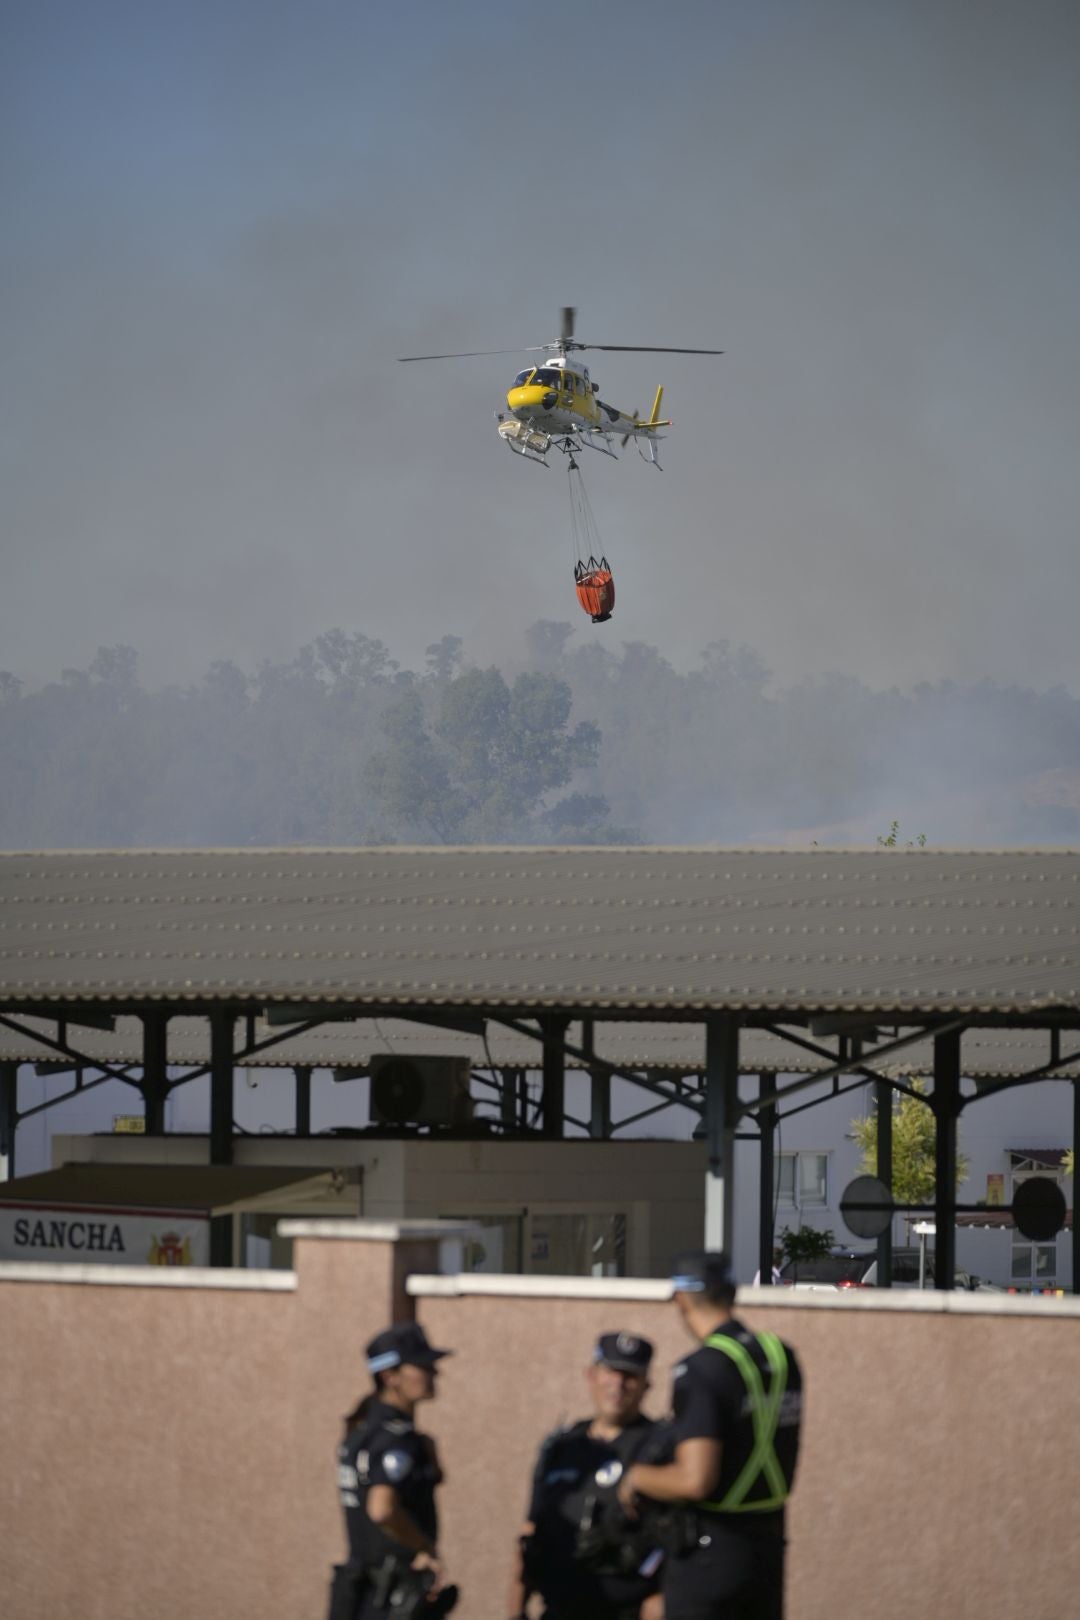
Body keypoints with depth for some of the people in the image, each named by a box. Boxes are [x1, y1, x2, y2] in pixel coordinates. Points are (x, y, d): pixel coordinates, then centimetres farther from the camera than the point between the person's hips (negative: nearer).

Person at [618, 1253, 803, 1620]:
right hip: (769, 1545, 7)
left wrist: (637, 1477, -6)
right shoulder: (782, 1357, 5)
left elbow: (695, 1481, -25)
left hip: (711, 1549, -7)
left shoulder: (700, 1371, -18)